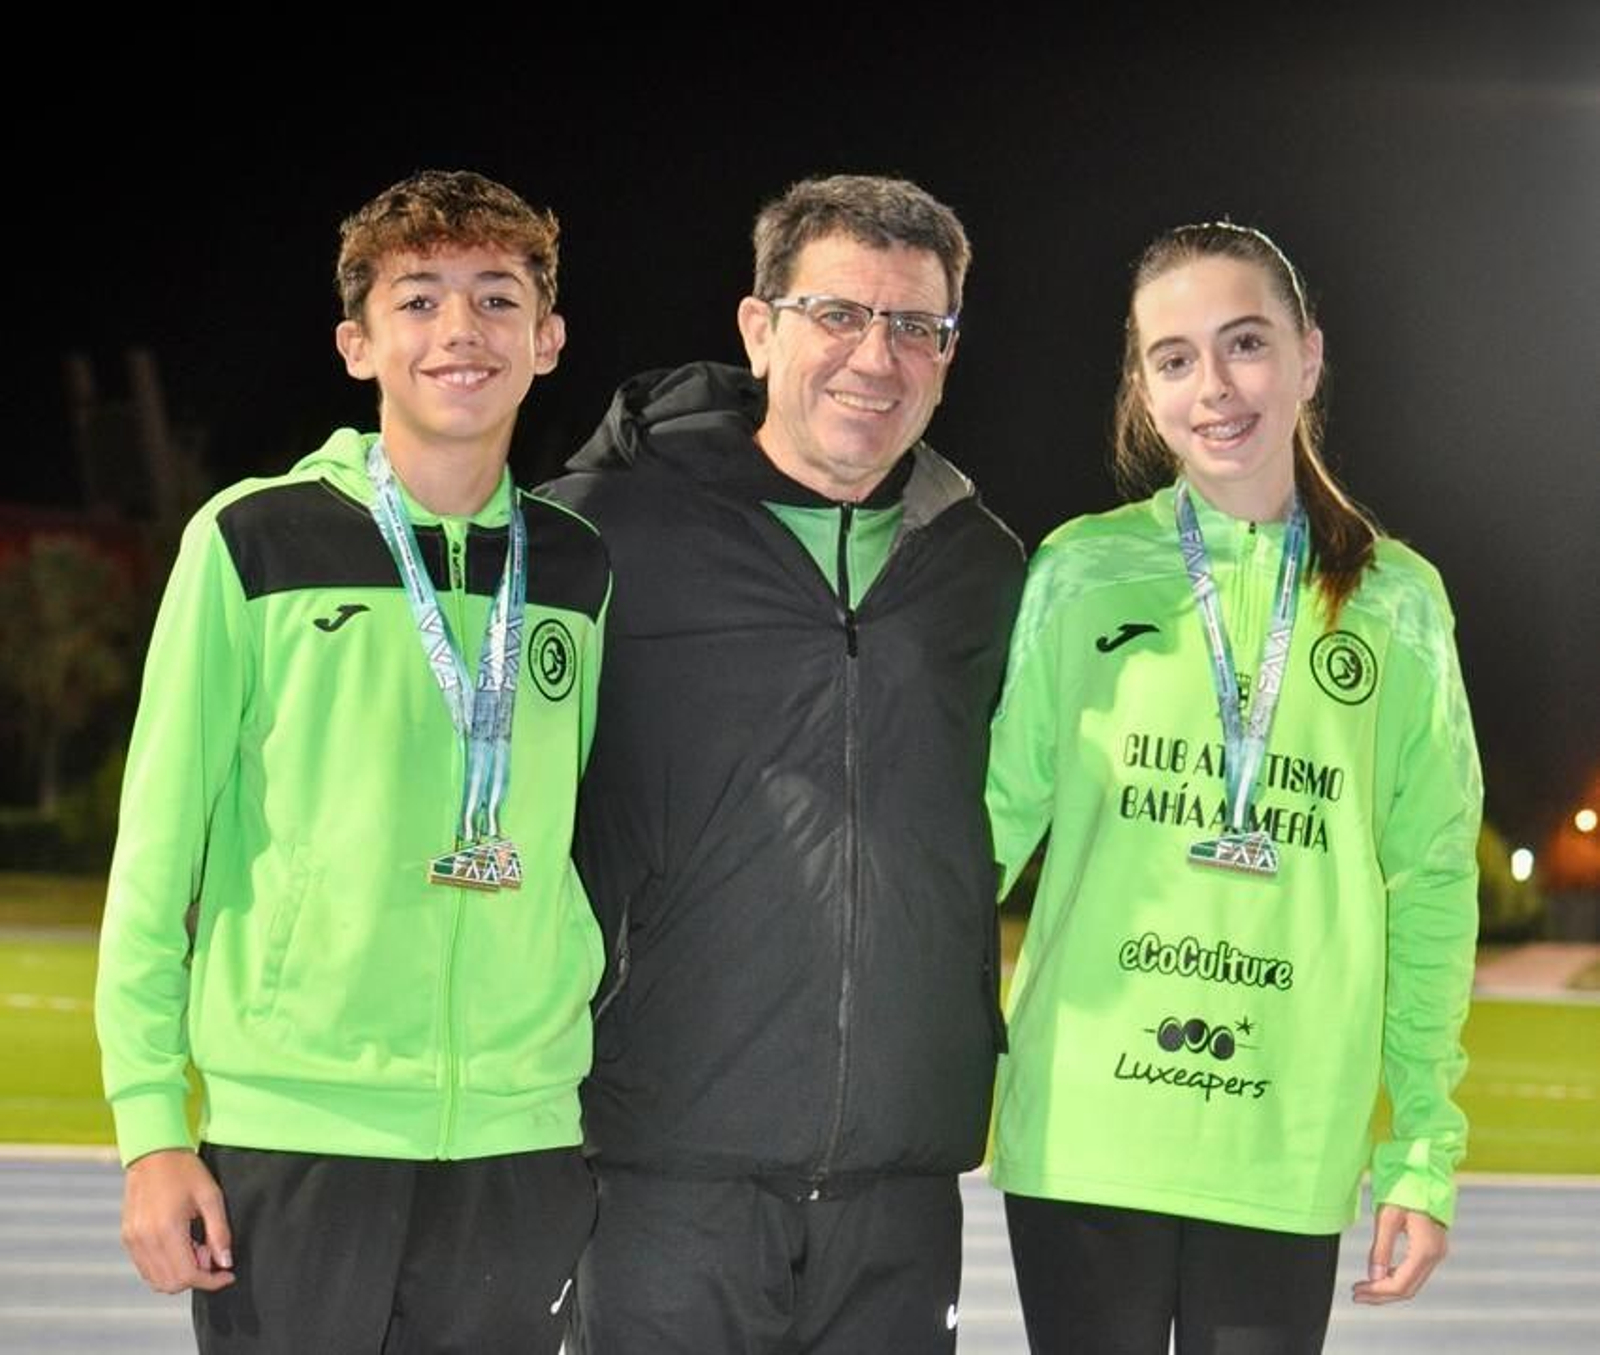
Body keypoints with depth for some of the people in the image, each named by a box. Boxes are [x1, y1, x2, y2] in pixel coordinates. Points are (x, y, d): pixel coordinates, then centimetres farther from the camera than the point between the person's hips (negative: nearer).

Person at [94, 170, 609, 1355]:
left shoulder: (578, 573, 9)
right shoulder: (256, 542, -2)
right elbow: (158, 844, -1)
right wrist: (150, 1125, -5)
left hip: (523, 1145, 3)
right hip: (292, 1138, -3)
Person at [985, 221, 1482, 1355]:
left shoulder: (1398, 603, 6)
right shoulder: (1082, 574, 3)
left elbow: (1431, 883, 7)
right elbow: (993, 819, 5)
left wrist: (1427, 1152, 4)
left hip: (1288, 1158, 1)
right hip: (1083, 1138, 0)